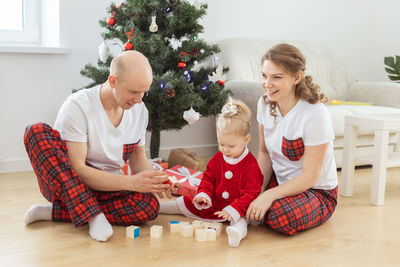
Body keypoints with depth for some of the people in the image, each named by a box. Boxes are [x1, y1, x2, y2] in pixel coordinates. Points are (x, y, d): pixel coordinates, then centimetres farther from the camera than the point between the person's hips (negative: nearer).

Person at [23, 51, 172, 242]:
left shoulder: (140, 110, -1)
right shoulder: (78, 106, -20)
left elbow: (137, 157, 9)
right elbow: (77, 169, -25)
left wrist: (155, 180, -14)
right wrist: (131, 182, -34)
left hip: (107, 189, 4)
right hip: (63, 184, -4)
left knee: (150, 206, -27)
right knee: (37, 131, -30)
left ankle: (53, 212, -16)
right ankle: (94, 217, -34)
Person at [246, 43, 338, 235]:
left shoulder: (315, 115, -26)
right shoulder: (264, 104, -6)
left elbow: (310, 176, -23)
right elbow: (264, 153, 1)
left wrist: (269, 195, -29)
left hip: (318, 192, -5)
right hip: (280, 180, 5)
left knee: (280, 216, -34)